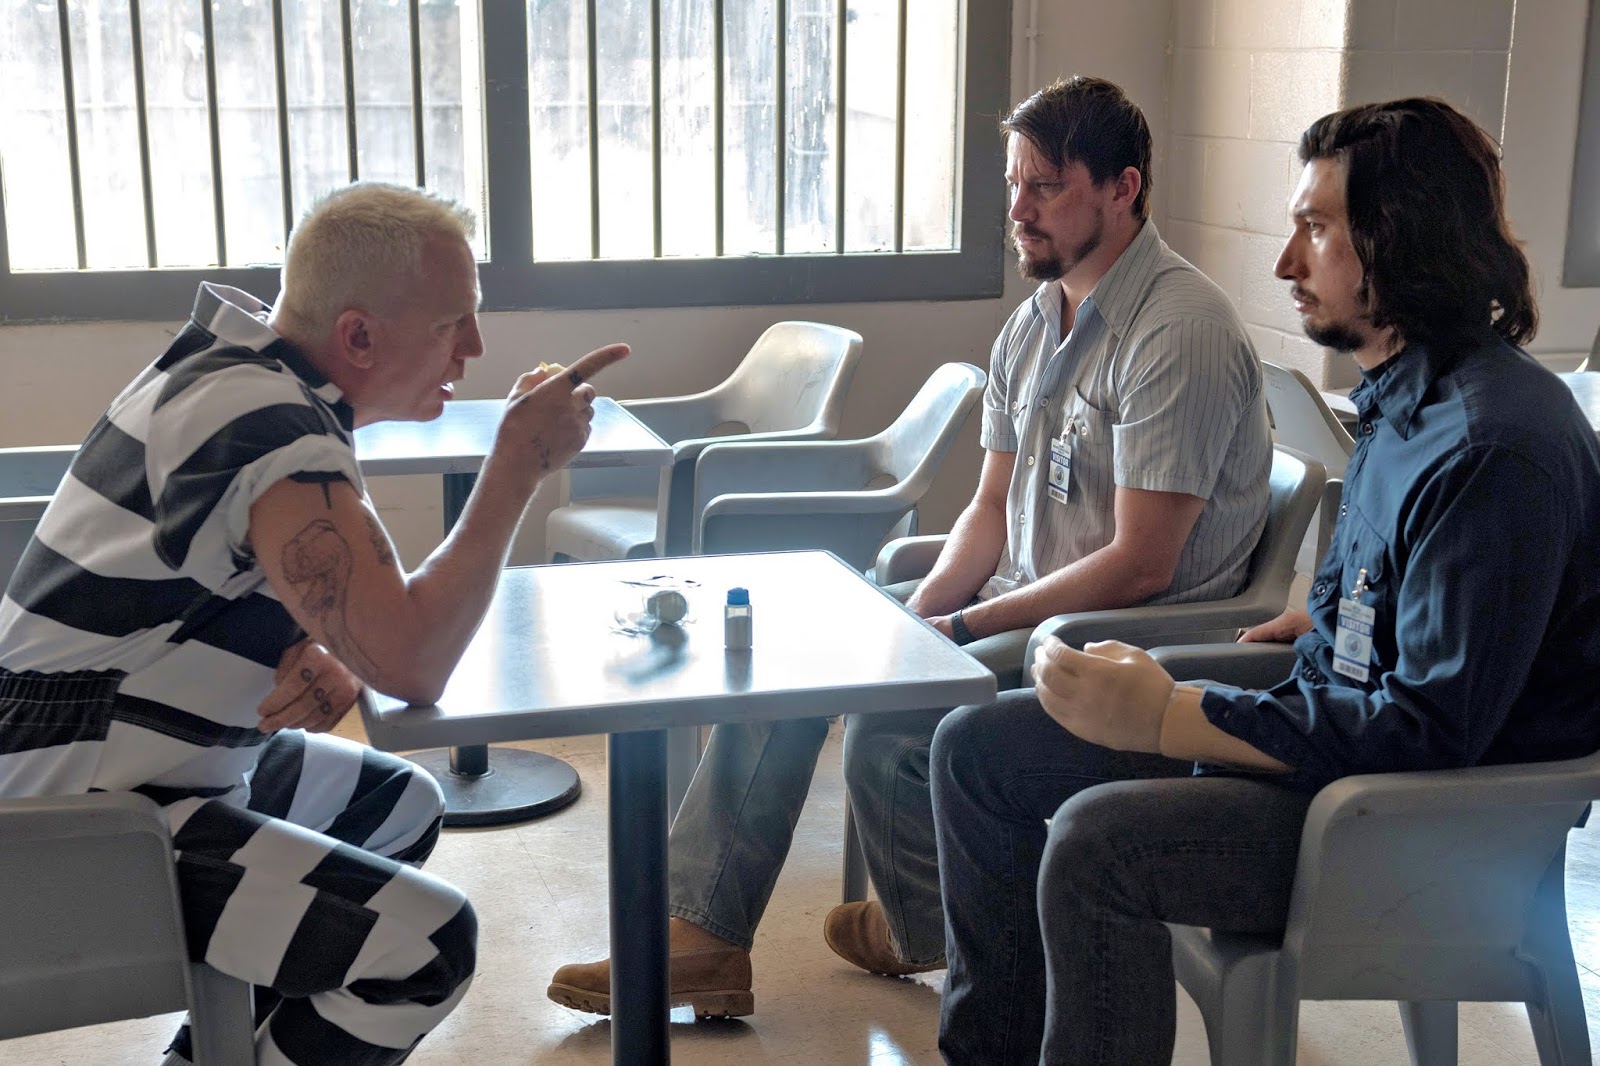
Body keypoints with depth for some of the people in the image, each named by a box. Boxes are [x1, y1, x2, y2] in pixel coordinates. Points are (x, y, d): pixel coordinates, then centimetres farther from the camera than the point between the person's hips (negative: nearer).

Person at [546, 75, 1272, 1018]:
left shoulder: (1179, 331, -19)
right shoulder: (1037, 320, 10)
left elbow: (1139, 565, -22)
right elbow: (993, 507, 12)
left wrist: (959, 627, -19)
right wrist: (918, 611, -6)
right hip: (1027, 602, 9)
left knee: (890, 724, -28)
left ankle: (929, 934, 6)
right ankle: (703, 939, 4)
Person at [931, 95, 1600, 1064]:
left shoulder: (1497, 447, -24)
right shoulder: (1404, 396, 7)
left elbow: (1433, 728, -27)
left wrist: (1168, 719, -26)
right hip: (1326, 720, 10)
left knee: (1096, 839, -33)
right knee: (977, 749, 6)